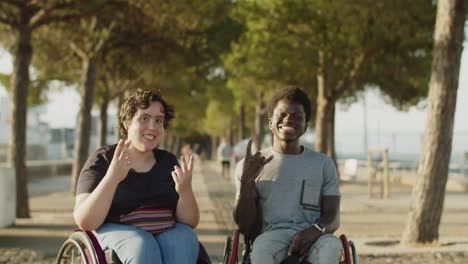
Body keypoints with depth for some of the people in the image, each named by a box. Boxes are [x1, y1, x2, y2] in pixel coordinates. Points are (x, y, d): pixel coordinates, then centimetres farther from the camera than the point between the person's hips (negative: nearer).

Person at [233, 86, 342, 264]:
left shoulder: (323, 164, 15)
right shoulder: (250, 166, 11)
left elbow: (333, 217, 7)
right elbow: (246, 227, 6)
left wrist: (316, 229, -17)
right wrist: (247, 181, -8)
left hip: (312, 237, 1)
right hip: (271, 235, -1)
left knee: (331, 248, -34)